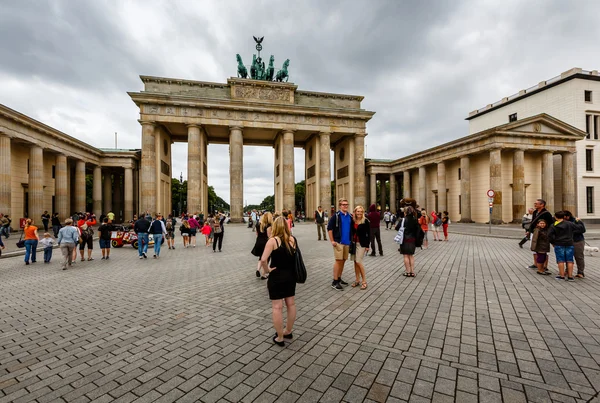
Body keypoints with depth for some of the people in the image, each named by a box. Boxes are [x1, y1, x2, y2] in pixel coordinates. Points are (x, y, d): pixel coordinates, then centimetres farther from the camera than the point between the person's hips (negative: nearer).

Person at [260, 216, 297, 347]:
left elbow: (263, 259, -26)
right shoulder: (293, 239, -2)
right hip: (290, 275, 6)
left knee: (277, 307, 6)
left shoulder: (273, 240, -17)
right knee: (291, 304, 18)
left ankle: (279, 338, 16)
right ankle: (288, 331, 35)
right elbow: (295, 257, -1)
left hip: (276, 277, -5)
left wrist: (266, 270, -11)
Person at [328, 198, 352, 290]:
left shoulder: (350, 216, 9)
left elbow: (352, 229, 18)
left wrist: (351, 240, 12)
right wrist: (332, 241, -13)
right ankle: (334, 282, 3)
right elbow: (329, 228, -10)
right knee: (338, 261, -5)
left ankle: (339, 278, 27)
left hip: (347, 242, 6)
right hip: (338, 242, -6)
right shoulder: (336, 215, -8)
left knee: (343, 261, 13)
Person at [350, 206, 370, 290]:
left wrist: (367, 245, -8)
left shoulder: (366, 221, -7)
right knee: (355, 261, 8)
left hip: (362, 243, -5)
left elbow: (368, 234, -6)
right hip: (354, 243, 5)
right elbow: (351, 232, 9)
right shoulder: (352, 220, 3)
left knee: (358, 261, -8)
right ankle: (357, 280, 20)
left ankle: (364, 281, 6)